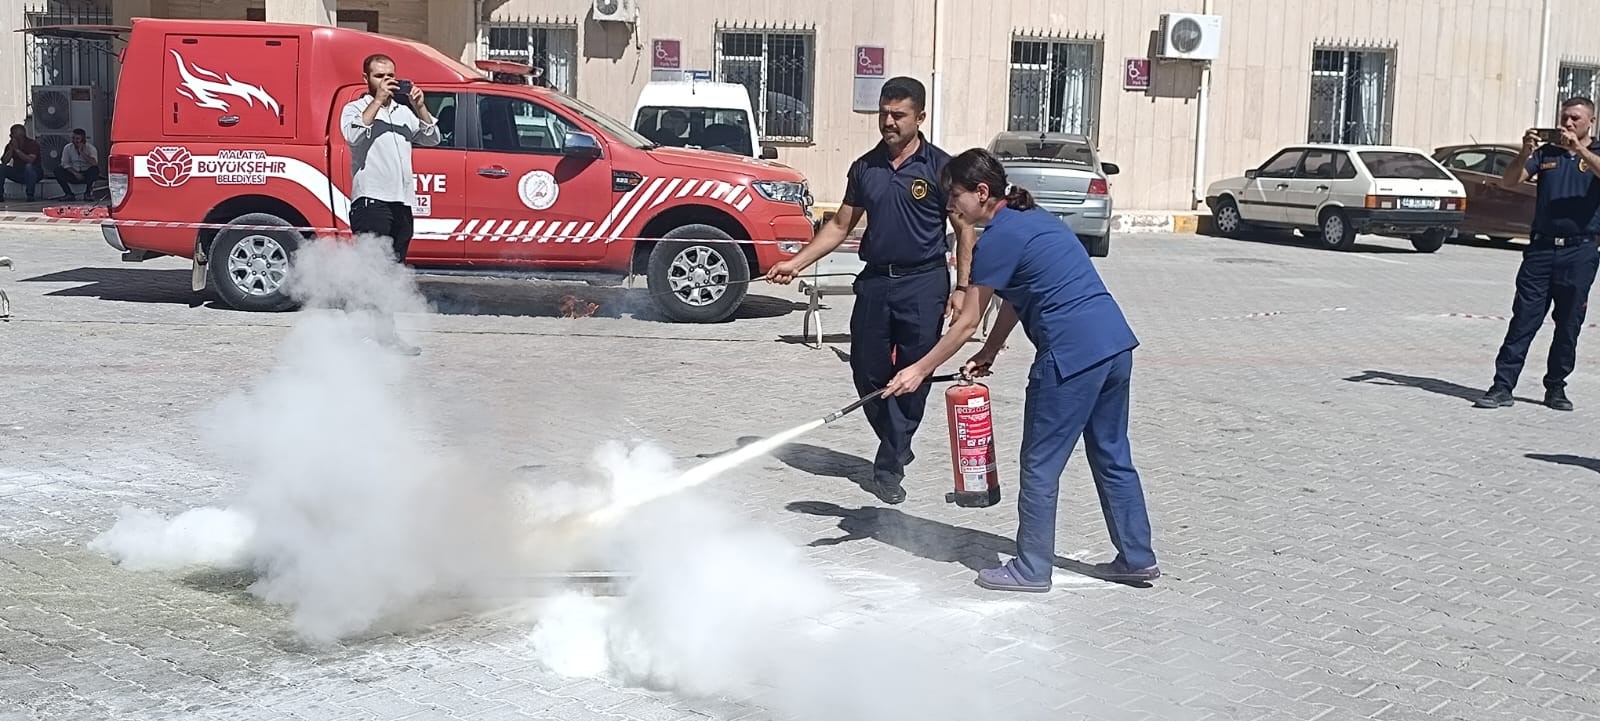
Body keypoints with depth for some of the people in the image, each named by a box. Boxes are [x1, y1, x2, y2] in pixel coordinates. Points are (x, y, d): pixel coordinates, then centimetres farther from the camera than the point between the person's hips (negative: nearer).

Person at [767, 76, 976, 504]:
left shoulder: (939, 167, -2)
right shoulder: (865, 168, 10)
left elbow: (964, 229, 0)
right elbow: (840, 225, 16)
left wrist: (962, 286, -7)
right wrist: (796, 263, 8)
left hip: (923, 282, -4)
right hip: (875, 281, 4)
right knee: (868, 373, 5)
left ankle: (888, 468, 8)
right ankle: (897, 448, 28)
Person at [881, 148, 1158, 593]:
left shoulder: (999, 237, -9)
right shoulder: (1031, 220, 19)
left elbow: (967, 323, -4)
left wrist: (920, 371, 5)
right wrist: (988, 355, 21)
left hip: (1071, 354, -9)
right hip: (1115, 343, 9)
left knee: (1041, 465, 4)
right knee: (1112, 456, 18)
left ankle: (1032, 569, 13)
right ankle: (1137, 557, 27)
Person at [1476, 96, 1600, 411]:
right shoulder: (1546, 153, 11)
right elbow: (1508, 182, 1)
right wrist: (1525, 152, -14)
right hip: (1541, 247, 1)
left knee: (1569, 324, 5)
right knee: (1523, 320, -3)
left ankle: (1556, 388, 16)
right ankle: (1502, 387, -4)